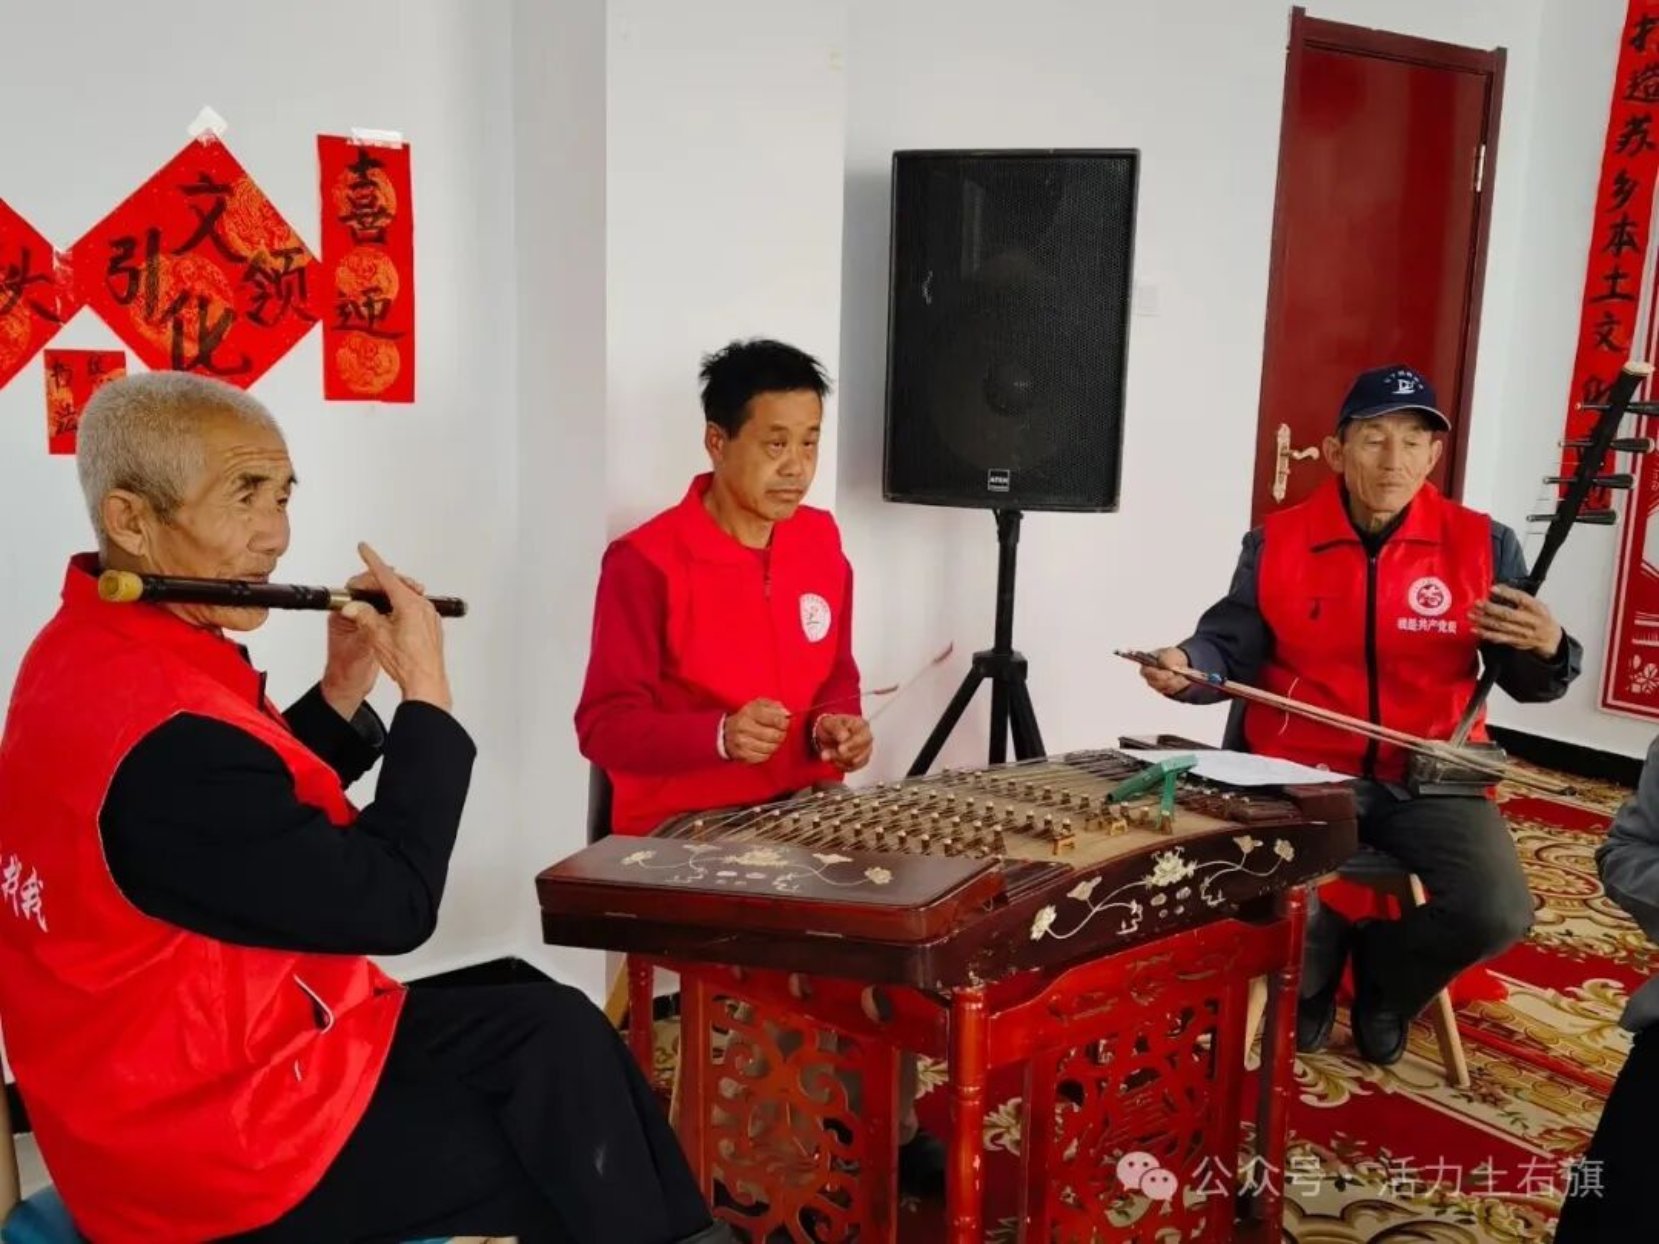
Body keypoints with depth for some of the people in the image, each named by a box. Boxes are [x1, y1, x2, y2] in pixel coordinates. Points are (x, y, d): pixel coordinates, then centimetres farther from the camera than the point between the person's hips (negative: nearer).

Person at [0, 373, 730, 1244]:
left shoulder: (100, 649, 1)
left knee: (559, 1032, 9)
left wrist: (342, 690, -2)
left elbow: (266, 821, 11)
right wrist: (426, 688, -16)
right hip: (217, 1130, -9)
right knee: (573, 1166, 5)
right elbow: (390, 903, -24)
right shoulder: (163, 731, -31)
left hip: (194, 1056, 9)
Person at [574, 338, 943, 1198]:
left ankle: (891, 1128, 11)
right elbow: (603, 725, -14)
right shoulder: (644, 562, -14)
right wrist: (719, 735, -30)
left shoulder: (821, 541, 6)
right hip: (684, 822, -6)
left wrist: (837, 727, -7)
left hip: (803, 806, 6)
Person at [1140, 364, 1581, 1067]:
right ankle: (1314, 976, 17)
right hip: (1306, 771, -1)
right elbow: (1231, 649, 0)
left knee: (1497, 912, -20)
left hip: (1432, 778, 1)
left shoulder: (1482, 545, -1)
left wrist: (1546, 648, -21)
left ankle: (1383, 977, 17)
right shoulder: (1278, 542, -1)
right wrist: (1187, 665, -22)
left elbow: (1525, 681, 2)